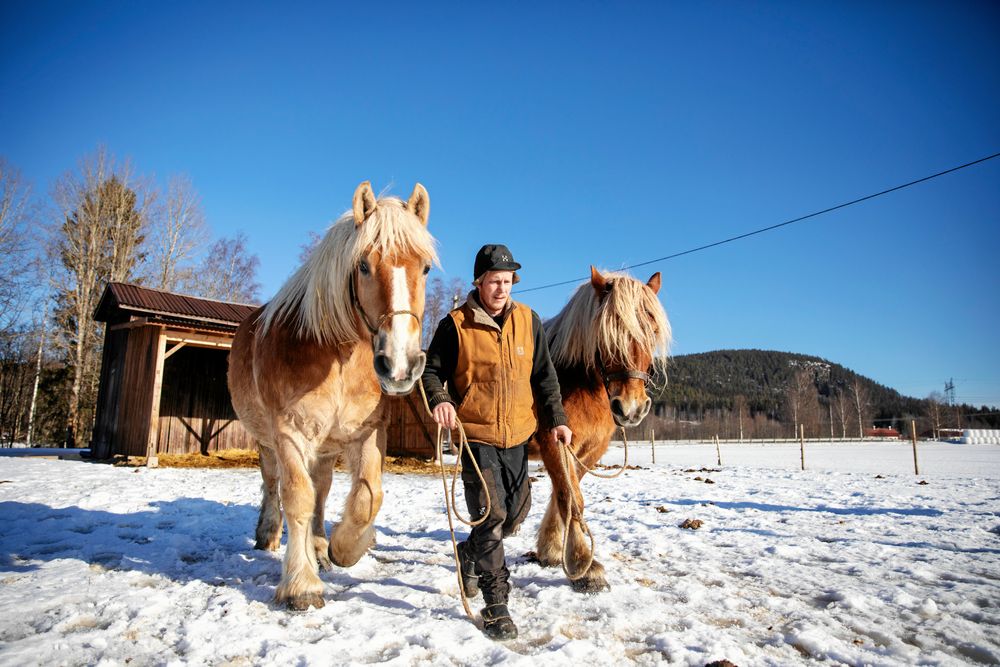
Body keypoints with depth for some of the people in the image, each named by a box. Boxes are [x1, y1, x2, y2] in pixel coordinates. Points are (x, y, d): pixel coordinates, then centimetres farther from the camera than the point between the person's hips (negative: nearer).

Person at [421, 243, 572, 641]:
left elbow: (544, 375, 7)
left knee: (517, 511, 17)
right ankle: (495, 605, 10)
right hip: (476, 434, -5)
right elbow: (432, 370, -4)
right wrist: (438, 399, -24)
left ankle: (469, 555, 45)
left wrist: (556, 419, 1)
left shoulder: (528, 321, 2)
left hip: (518, 434, 5)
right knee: (490, 515, -6)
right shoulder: (456, 325, -9)